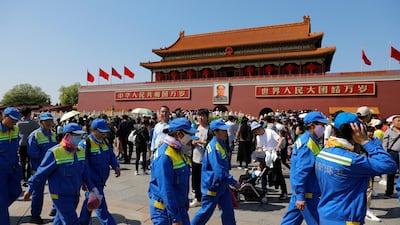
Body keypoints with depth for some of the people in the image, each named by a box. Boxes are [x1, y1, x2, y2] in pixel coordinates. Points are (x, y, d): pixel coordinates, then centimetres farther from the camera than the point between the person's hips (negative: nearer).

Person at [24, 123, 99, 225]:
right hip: (60, 196, -6)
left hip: (75, 195, 6)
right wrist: (30, 189, -1)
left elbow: (85, 173, 9)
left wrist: (92, 187, 3)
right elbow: (41, 173, -10)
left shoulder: (81, 151, 2)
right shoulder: (54, 153, -19)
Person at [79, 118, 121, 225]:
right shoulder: (85, 144, -18)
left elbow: (111, 155, 13)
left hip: (102, 180, 8)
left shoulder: (105, 141, 6)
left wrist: (116, 166, -4)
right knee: (100, 207, -3)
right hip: (92, 182, -8)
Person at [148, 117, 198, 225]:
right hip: (164, 209, -9)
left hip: (179, 206, 9)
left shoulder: (177, 151, 3)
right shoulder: (164, 156, -25)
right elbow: (166, 190, -26)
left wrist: (185, 203, 18)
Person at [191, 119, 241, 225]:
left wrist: (230, 182, 18)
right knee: (206, 212, 7)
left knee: (228, 210, 12)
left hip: (222, 185, 9)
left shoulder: (221, 144, 5)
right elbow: (219, 171, -28)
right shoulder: (214, 147, -24)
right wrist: (234, 182, -22)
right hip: (212, 185, -8)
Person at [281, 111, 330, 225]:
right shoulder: (308, 145, -20)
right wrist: (300, 196, -24)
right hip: (307, 193, -9)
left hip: (301, 190, 9)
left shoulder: (306, 140, 9)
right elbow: (301, 172, -24)